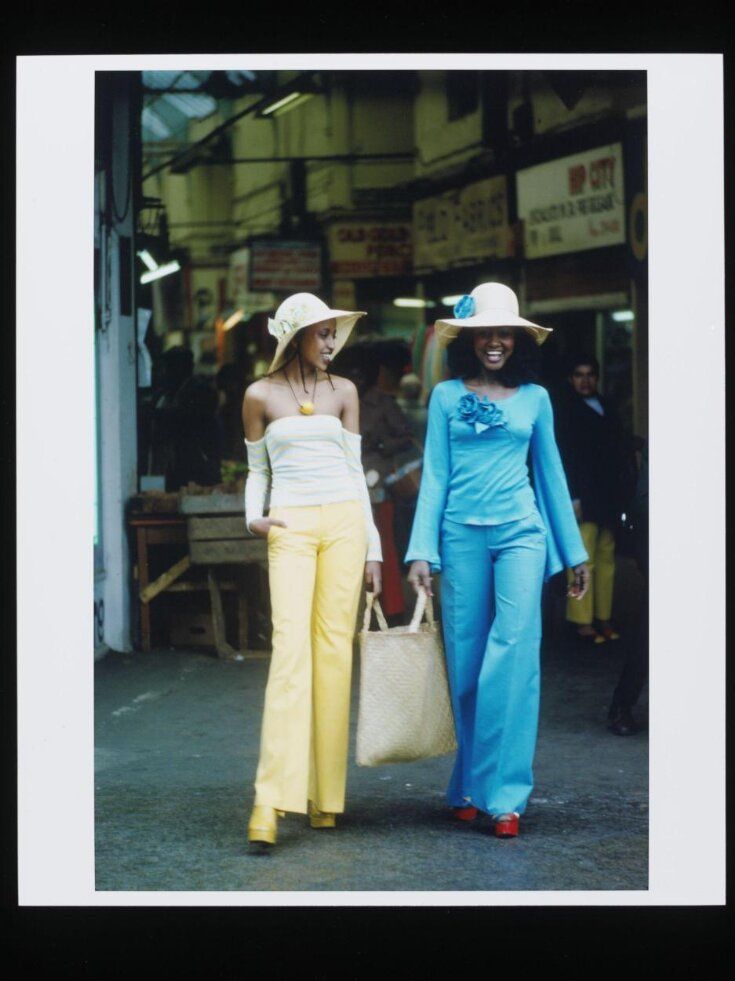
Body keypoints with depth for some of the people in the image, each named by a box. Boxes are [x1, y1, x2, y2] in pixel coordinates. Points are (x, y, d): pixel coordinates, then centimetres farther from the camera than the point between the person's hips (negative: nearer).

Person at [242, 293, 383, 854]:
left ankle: (325, 796, 7)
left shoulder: (343, 392, 11)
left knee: (334, 649, -1)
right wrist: (253, 516, -3)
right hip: (290, 528, -2)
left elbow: (354, 470, 12)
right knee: (291, 649, -14)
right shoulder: (261, 396, 8)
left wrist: (373, 548, 9)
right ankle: (271, 806, -18)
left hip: (343, 523, 2)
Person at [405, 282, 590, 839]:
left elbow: (551, 475, 14)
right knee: (465, 663, 3)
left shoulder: (535, 397, 10)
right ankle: (469, 789, 15)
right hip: (462, 536, 0)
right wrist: (422, 552, -2)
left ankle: (504, 795, -8)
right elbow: (434, 475, 5)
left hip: (521, 532, 0)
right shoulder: (447, 396, 7)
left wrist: (575, 552, 15)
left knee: (513, 656, -11)